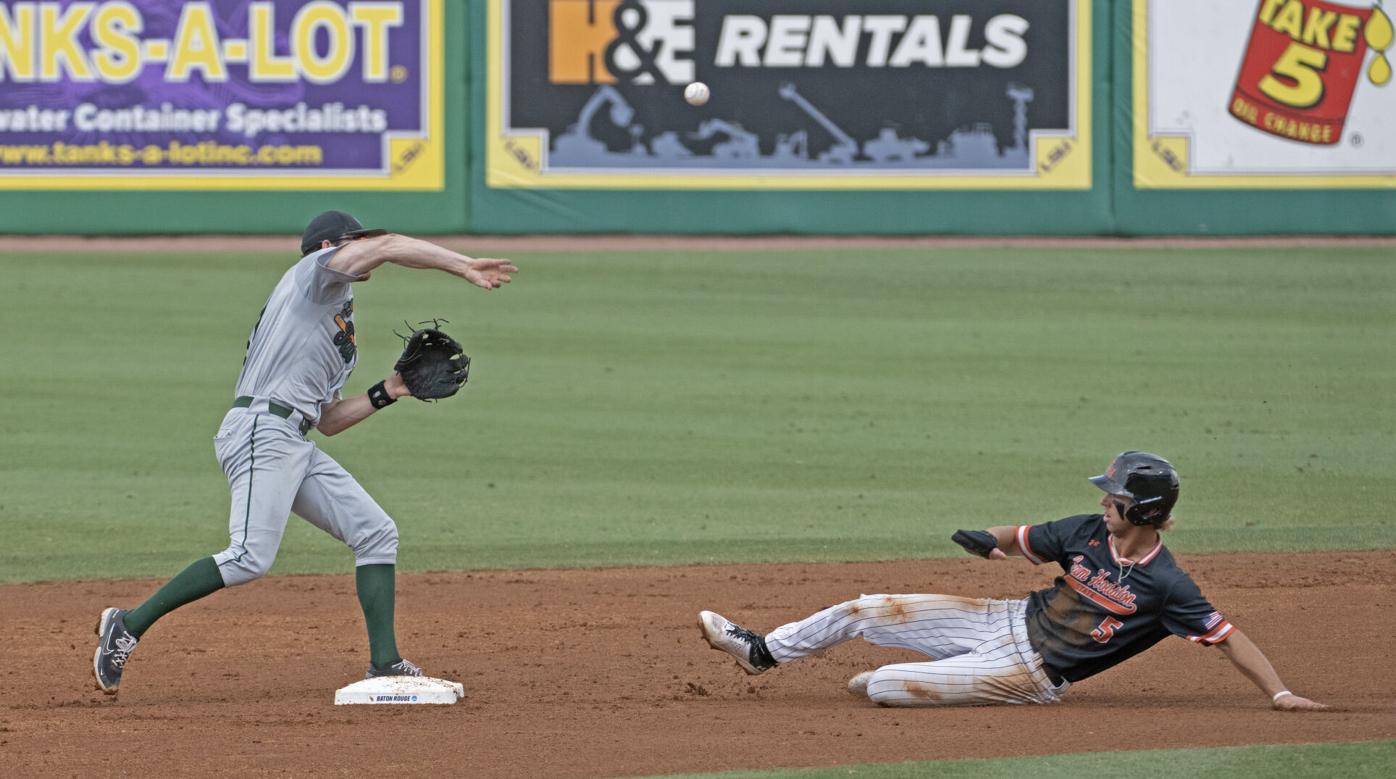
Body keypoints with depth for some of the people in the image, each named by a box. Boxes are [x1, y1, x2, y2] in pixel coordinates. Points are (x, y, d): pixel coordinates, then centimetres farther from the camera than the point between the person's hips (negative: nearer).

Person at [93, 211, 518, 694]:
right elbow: (387, 246, -10)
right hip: (261, 431, -10)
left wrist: (387, 392, 20)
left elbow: (329, 421, 28)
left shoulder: (342, 337, 31)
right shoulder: (314, 272, 7)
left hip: (297, 450, 10)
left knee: (375, 533, 4)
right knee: (250, 558, -21)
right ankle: (128, 626, -16)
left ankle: (385, 665, 1)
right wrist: (465, 267, -11)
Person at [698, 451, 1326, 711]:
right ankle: (764, 651, 28)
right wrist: (992, 541, -13)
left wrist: (1279, 692, -30)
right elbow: (1025, 539, 10)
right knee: (863, 612, 5)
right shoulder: (1086, 533, -2)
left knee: (885, 687, -16)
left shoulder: (1165, 586, -21)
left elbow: (1227, 635, -21)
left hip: (1032, 674, -6)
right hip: (1010, 622, 6)